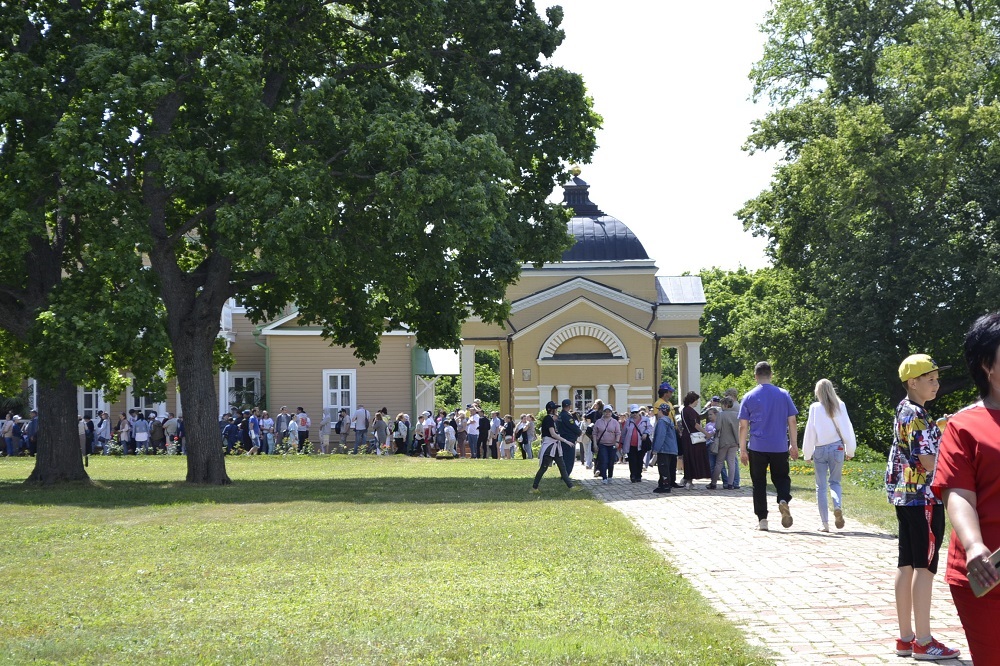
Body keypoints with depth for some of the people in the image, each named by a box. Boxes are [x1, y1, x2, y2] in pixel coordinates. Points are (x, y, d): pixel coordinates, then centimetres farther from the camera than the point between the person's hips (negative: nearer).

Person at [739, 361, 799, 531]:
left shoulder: (749, 397, 0)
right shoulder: (784, 395, 1)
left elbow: (743, 426, 0)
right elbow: (792, 422, 2)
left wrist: (742, 449, 6)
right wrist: (794, 445, 8)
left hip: (757, 447, -1)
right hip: (780, 447, 1)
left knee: (759, 483, 8)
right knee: (781, 477, 14)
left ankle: (762, 519, 5)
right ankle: (784, 500, -16)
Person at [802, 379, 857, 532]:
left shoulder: (815, 408, -7)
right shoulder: (840, 406, -1)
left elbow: (810, 431, -3)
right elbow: (847, 429, 3)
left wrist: (807, 454, 6)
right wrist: (850, 450, 12)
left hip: (820, 450, -2)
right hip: (837, 448, 2)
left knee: (821, 486, 5)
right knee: (835, 482, 15)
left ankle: (824, 523, 3)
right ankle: (838, 506, -15)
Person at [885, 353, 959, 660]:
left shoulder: (903, 411, 13)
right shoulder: (917, 415, -16)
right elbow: (929, 462, -21)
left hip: (904, 495, 10)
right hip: (924, 497, -10)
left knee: (907, 565, 10)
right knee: (924, 566, -5)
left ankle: (906, 637, 14)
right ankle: (923, 641, -2)